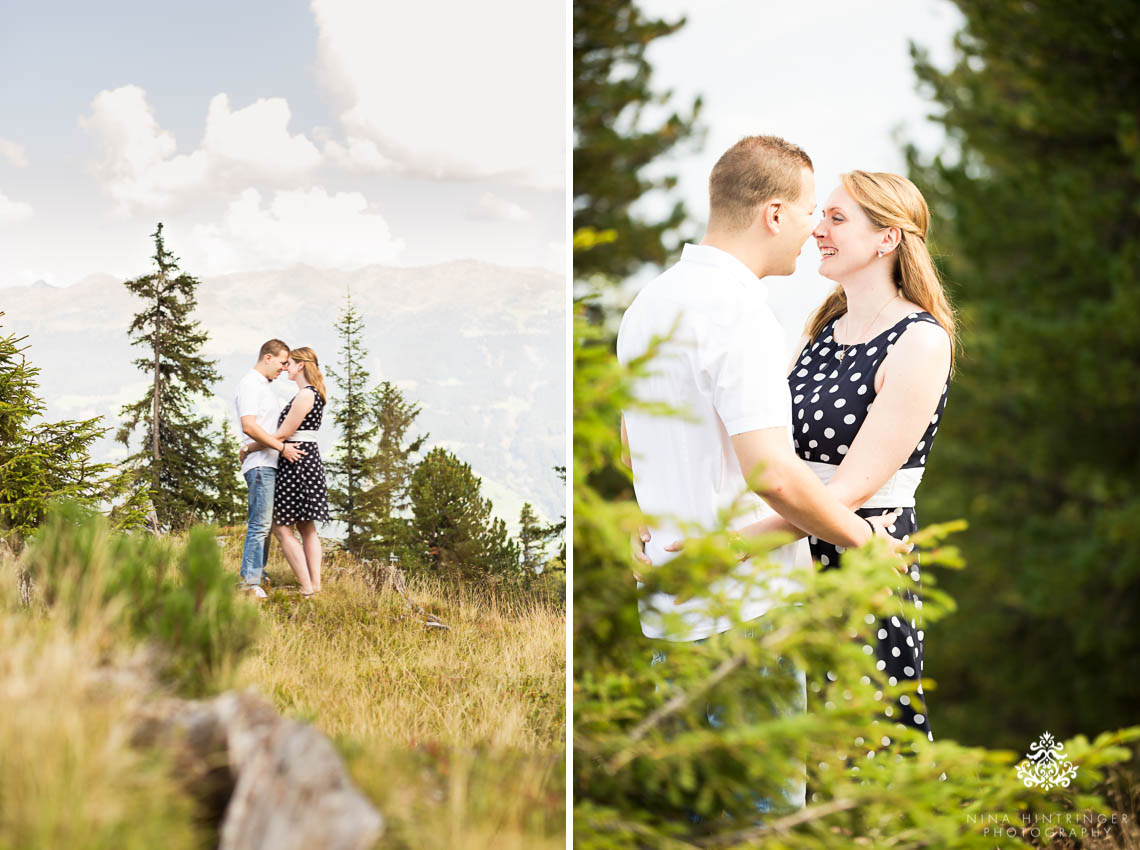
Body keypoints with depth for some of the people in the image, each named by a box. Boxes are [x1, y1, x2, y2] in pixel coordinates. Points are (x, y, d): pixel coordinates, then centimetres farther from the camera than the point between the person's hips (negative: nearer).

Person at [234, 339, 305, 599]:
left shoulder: (263, 385, 21)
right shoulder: (250, 384, -11)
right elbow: (249, 426, -21)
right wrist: (282, 447, -19)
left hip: (270, 464, 10)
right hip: (259, 463, -10)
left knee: (264, 524, 11)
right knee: (260, 524, -12)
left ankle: (256, 576, 15)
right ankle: (250, 582, -12)